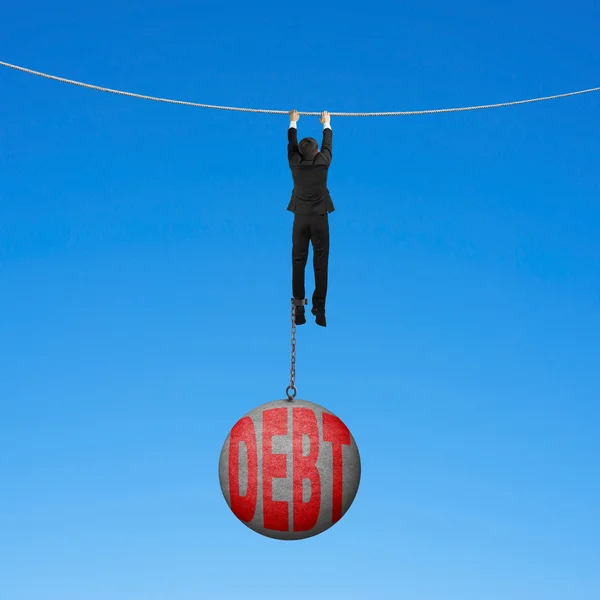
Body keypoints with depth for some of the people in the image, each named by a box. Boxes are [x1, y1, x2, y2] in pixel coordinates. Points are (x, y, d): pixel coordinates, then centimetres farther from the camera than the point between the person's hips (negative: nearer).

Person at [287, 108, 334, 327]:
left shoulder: (295, 162, -5)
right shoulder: (322, 162, -9)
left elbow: (291, 143, 13)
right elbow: (327, 144, 10)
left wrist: (293, 123, 31)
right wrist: (326, 124, 28)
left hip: (300, 219, 2)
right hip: (320, 219, -1)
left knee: (298, 264, 5)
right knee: (320, 265, 0)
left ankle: (299, 310, 2)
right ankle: (319, 311, -2)